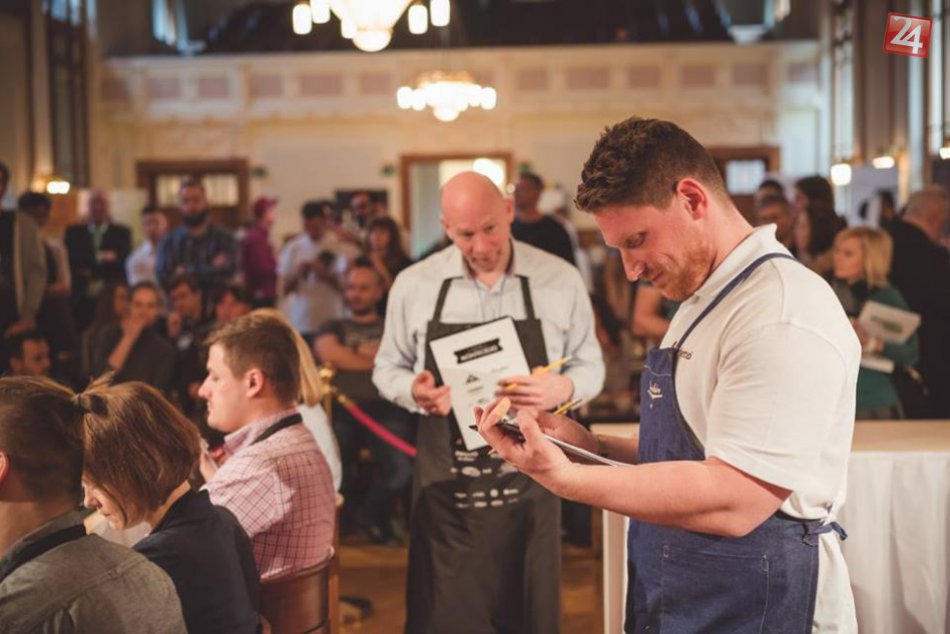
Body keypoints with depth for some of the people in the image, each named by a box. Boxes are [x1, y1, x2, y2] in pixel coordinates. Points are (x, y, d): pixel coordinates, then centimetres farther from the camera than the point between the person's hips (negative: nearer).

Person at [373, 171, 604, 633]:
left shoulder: (561, 280, -2)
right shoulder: (413, 285, 0)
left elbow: (590, 367, 5)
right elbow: (387, 369, 9)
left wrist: (562, 389, -18)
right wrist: (414, 391, -14)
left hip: (528, 478, 0)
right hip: (444, 479, 0)